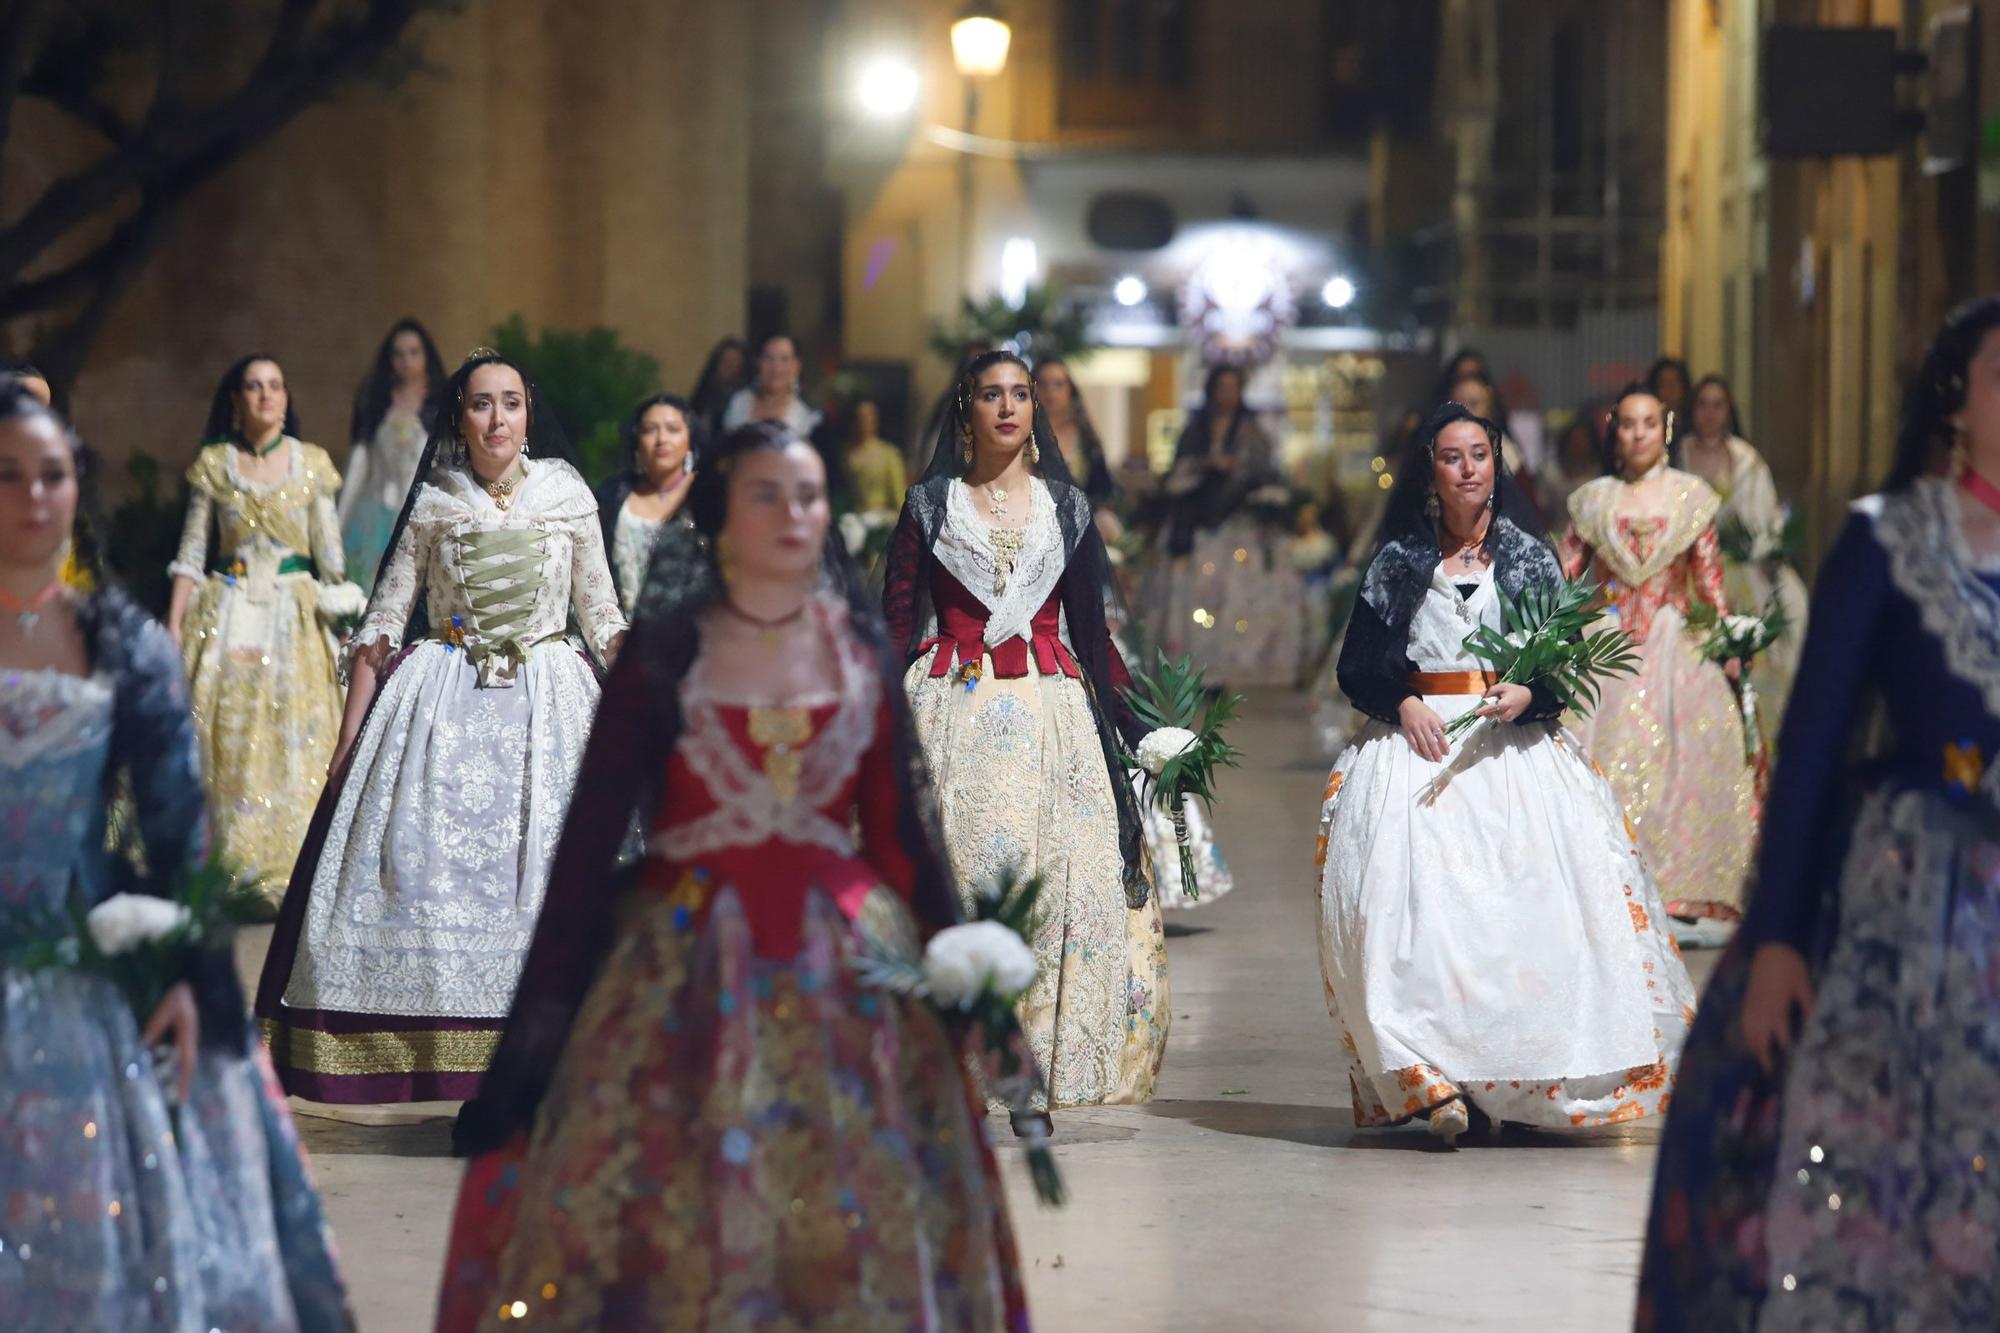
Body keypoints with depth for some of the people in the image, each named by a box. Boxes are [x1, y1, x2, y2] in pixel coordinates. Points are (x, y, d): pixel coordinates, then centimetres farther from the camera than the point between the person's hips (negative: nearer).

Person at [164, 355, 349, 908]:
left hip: (295, 614, 0)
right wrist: (174, 623, -2)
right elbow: (191, 552, 6)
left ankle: (286, 870, 1)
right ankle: (233, 868, 2)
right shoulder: (214, 463, 6)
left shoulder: (311, 463, 5)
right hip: (229, 614, 0)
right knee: (227, 737, -3)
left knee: (294, 741, -4)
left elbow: (330, 552, 6)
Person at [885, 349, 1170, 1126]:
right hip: (953, 709, -1)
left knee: (1056, 882, -6)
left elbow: (1090, 626, 14)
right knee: (953, 879, -8)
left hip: (1051, 712, 2)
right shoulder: (930, 503, 7)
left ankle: (1035, 1073, -2)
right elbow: (897, 622, 5)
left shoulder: (1066, 505, 12)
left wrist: (1126, 720, 9)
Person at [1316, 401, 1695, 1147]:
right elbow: (1357, 667, 9)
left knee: (1535, 900, -14)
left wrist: (1529, 694, -13)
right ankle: (1434, 1080, -21)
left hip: (1513, 744, 0)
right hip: (1417, 741, 0)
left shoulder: (1528, 557, 11)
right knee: (1412, 904, -18)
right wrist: (1402, 703, -9)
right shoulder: (1397, 561, 10)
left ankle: (1524, 1079, -9)